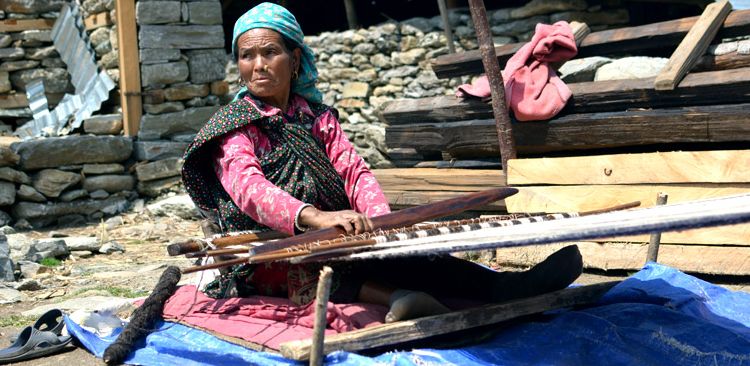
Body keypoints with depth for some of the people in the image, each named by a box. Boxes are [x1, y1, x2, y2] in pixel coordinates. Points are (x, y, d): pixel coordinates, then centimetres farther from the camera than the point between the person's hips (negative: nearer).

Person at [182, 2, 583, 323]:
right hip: (268, 258, -6)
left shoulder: (317, 117, 16)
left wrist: (379, 221, -19)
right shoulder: (232, 126, 0)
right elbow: (248, 186, -20)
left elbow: (353, 171, 4)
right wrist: (316, 217, -39)